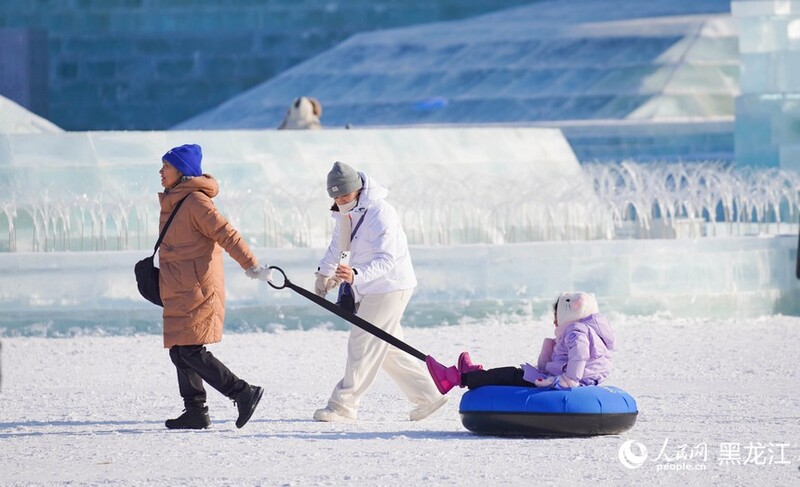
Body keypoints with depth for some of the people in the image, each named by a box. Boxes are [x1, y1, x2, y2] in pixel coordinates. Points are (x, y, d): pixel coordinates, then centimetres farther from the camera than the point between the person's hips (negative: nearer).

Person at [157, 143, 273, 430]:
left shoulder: (195, 201, -13)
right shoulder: (173, 202, 17)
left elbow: (226, 234, -21)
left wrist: (251, 265, -30)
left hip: (196, 291, -10)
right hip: (179, 294, 10)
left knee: (191, 352, -12)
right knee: (180, 352, 9)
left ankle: (243, 393, -9)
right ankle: (195, 412, 13)